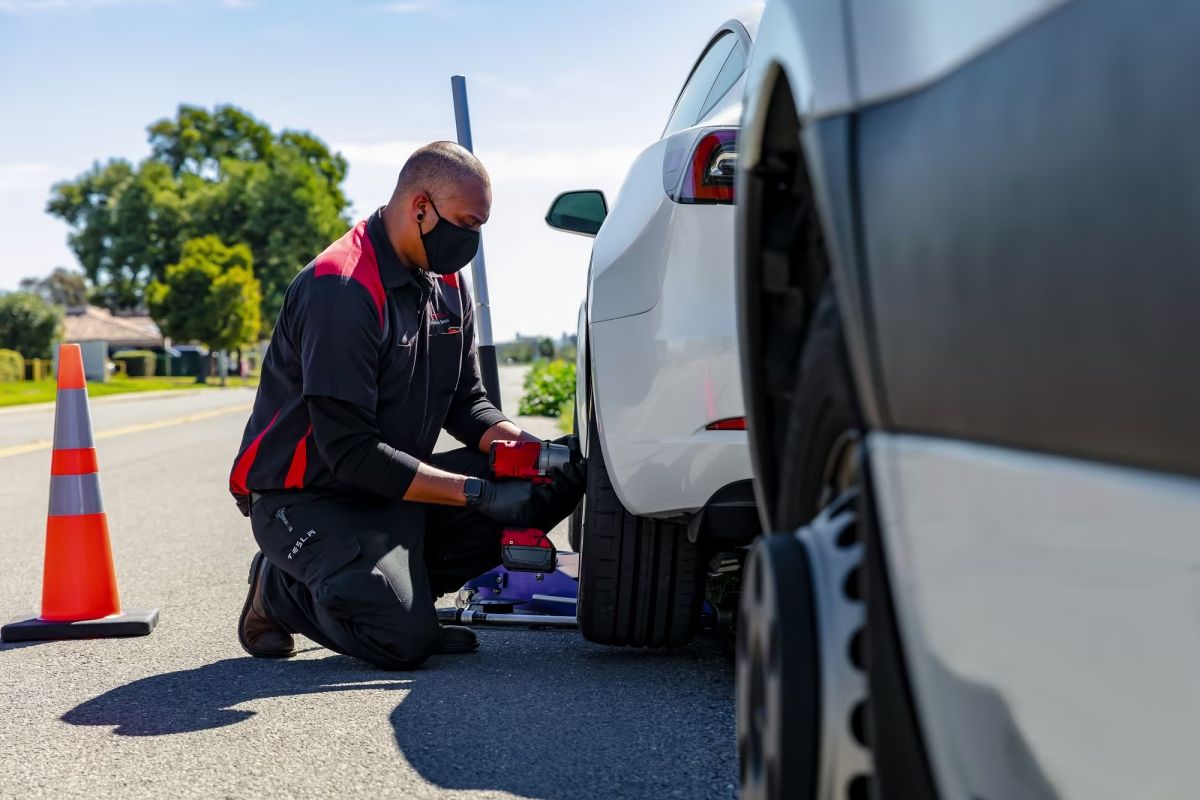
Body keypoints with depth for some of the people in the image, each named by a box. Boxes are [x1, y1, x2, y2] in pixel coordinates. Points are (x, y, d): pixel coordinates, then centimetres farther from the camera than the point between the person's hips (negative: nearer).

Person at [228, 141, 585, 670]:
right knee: (404, 641, -28)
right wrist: (478, 492, -28)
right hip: (308, 497, -8)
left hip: (392, 486, 8)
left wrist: (520, 444, -14)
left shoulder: (446, 284, 6)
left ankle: (398, 590, 0)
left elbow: (466, 401, 9)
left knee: (548, 485, -7)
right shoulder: (341, 289, -23)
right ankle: (283, 591, 2)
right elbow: (350, 453, -26)